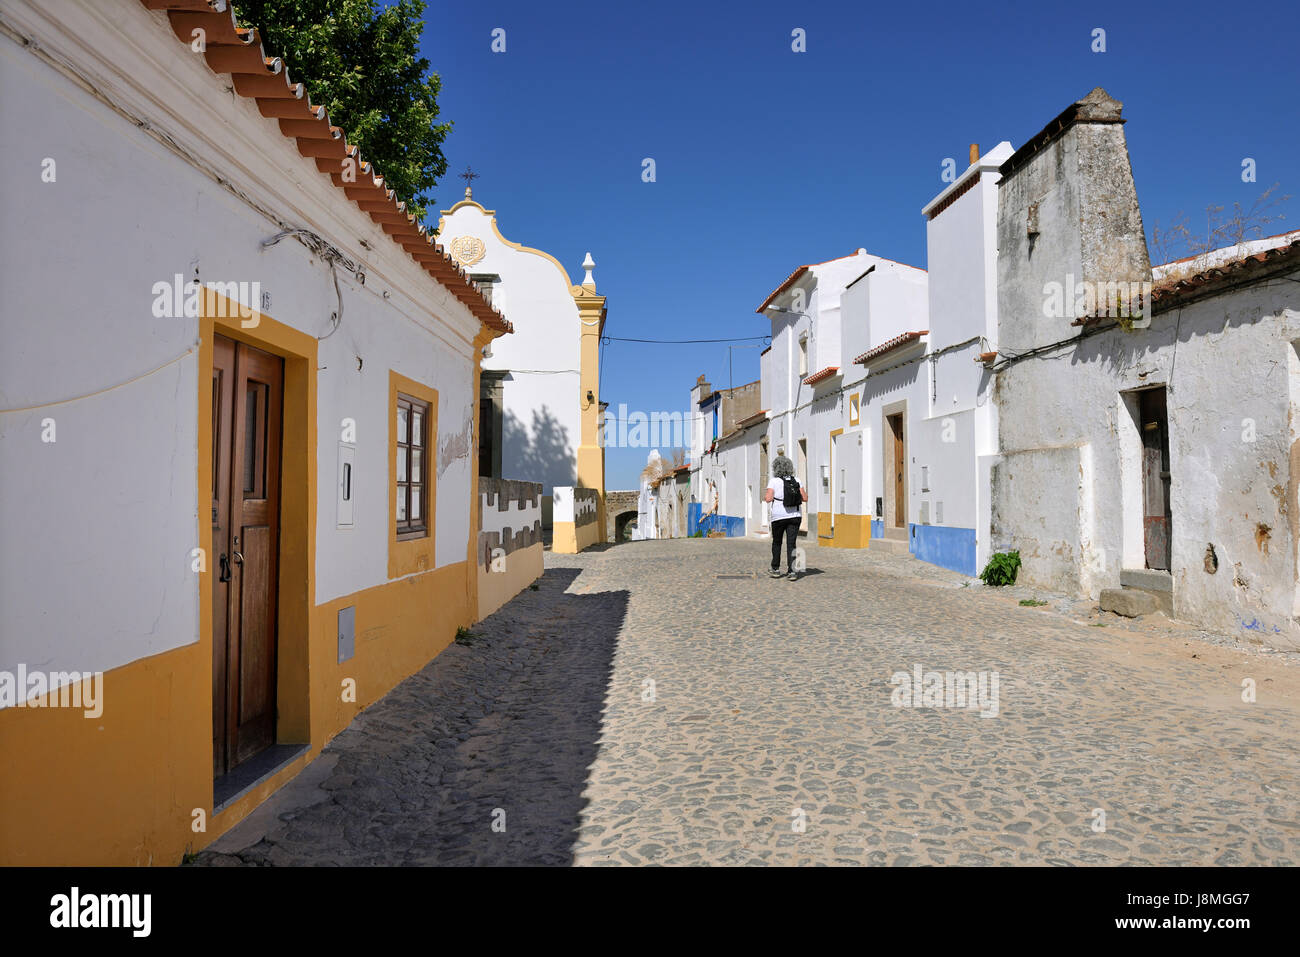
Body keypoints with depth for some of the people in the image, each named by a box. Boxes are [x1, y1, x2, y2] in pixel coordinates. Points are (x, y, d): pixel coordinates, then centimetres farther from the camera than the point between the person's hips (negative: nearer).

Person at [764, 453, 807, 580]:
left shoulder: (774, 481, -6)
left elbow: (768, 498, -15)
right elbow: (804, 498, 1)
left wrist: (765, 496, 6)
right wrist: (806, 493, 22)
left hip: (778, 516, -2)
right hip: (794, 515, 2)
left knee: (776, 542, 15)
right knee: (791, 544, 1)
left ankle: (776, 569, 23)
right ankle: (792, 571, -8)